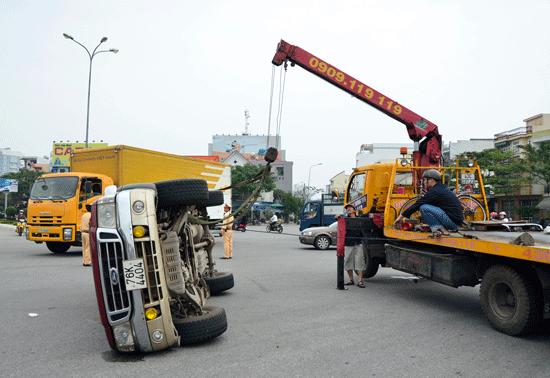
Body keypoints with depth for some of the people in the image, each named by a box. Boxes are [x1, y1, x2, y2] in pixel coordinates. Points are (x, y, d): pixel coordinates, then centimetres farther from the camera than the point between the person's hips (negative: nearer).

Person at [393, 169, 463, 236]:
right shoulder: (443, 188, 17)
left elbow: (418, 204, -11)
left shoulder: (435, 191, -12)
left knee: (423, 208, -16)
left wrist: (401, 216, -5)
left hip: (452, 221, -9)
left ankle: (441, 230, -12)